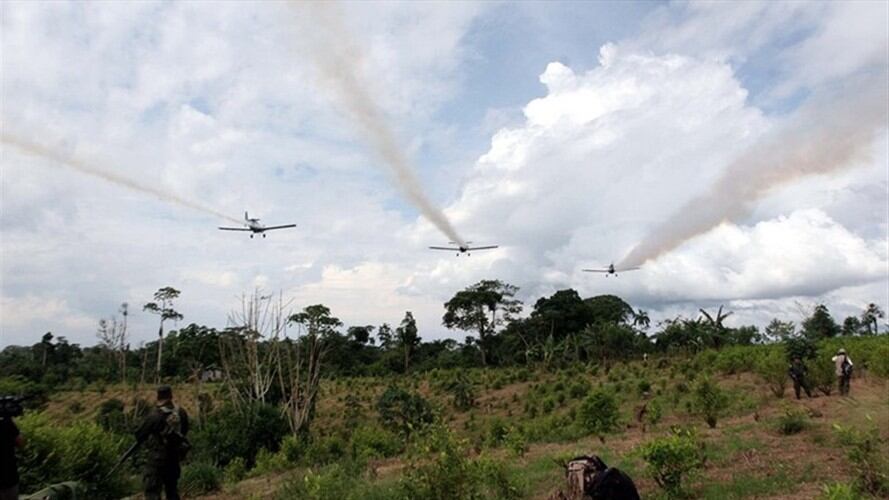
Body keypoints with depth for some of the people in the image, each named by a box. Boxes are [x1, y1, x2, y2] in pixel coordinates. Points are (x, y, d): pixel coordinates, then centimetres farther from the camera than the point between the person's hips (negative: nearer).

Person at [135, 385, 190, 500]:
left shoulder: (154, 416, -19)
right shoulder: (181, 413, -3)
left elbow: (139, 435, -10)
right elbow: (184, 432, 9)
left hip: (157, 458, -6)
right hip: (174, 457, 6)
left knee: (152, 491, 1)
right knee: (172, 489, 19)